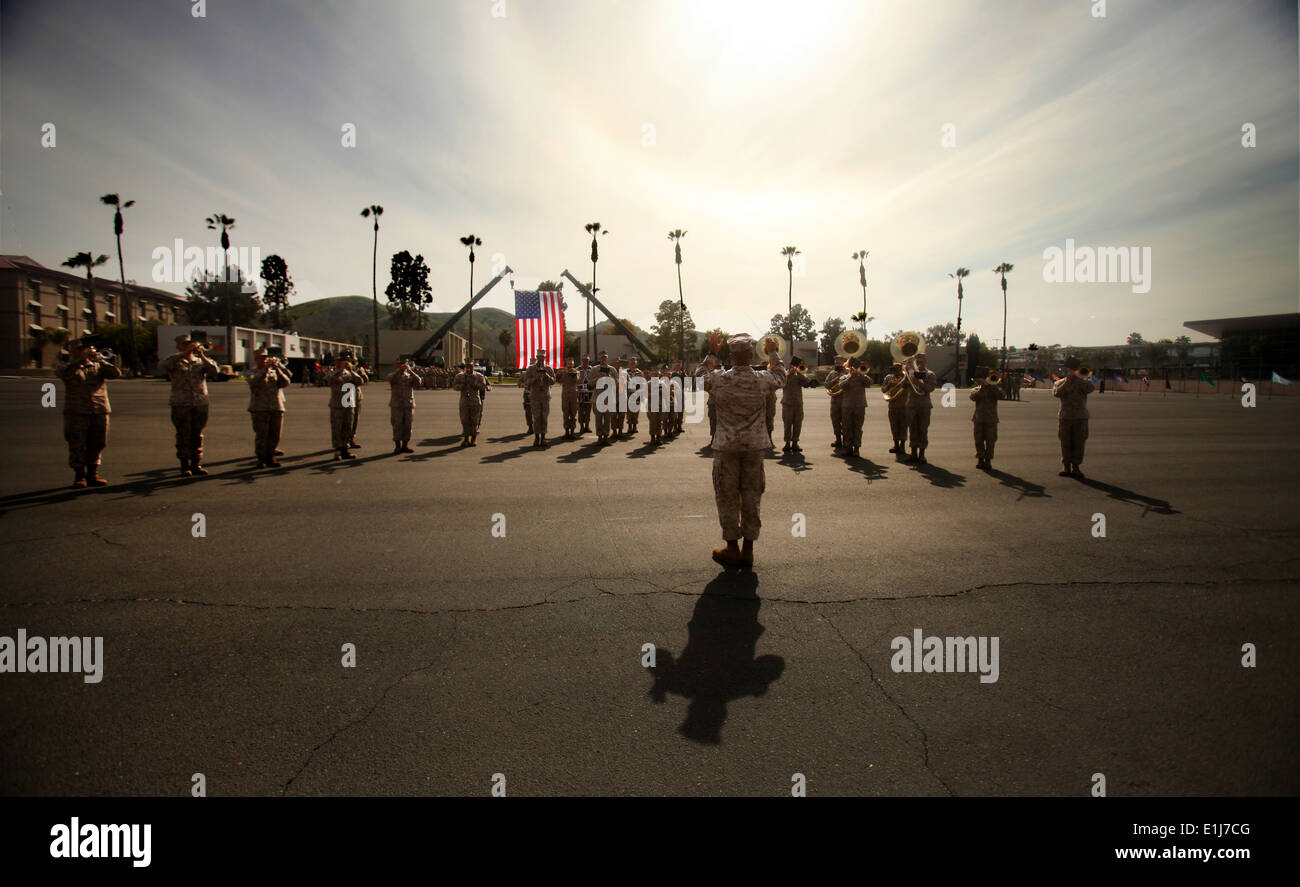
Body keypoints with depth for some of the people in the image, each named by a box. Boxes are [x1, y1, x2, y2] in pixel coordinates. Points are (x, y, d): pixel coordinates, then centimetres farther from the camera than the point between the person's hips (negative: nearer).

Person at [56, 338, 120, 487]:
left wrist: (100, 359, -12)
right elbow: (65, 373, -17)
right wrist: (82, 359, -18)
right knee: (77, 446, -1)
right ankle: (79, 476, 10)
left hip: (100, 412, 2)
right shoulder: (68, 367, 7)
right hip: (76, 413, -2)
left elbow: (116, 374, -3)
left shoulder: (98, 366, 14)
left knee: (96, 445, 6)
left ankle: (92, 475, 17)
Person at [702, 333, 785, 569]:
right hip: (755, 445, 2)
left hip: (727, 446, -1)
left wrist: (711, 352, 22)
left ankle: (732, 548, 15)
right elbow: (780, 376, 18)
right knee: (751, 496, 10)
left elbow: (700, 378, 14)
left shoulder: (719, 379, -9)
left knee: (727, 496, 8)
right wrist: (773, 353, 31)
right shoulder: (762, 379, -5)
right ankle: (748, 550, 16)